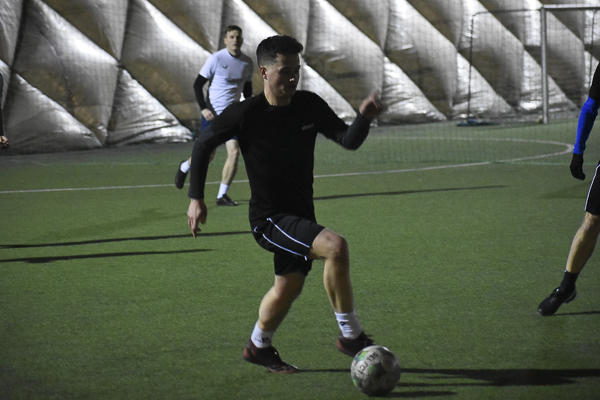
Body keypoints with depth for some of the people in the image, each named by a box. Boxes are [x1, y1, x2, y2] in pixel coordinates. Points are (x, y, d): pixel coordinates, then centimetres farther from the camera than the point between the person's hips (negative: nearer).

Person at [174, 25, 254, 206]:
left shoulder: (247, 63, 4)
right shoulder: (215, 59, -11)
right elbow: (197, 84, -5)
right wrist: (203, 108, -15)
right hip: (212, 114, -4)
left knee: (234, 152, -12)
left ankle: (222, 195, -1)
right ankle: (184, 167, 39)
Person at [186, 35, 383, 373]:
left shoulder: (310, 105, -2)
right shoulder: (246, 114, -14)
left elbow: (349, 140, -5)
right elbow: (204, 145, -2)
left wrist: (364, 118, -27)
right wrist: (196, 199, -5)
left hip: (300, 215, 7)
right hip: (268, 218, -7)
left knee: (288, 288, 19)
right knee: (335, 246, -27)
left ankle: (259, 346, 46)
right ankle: (351, 336, -17)